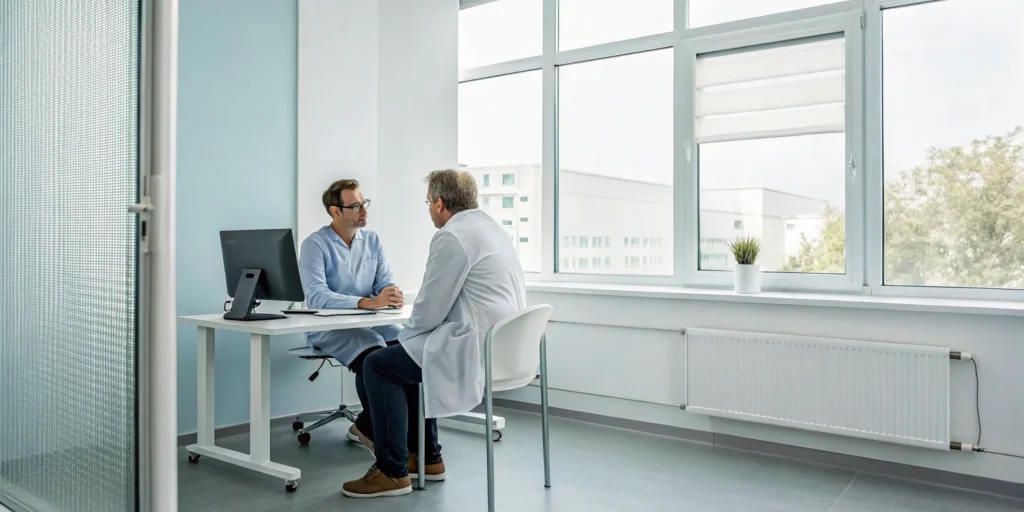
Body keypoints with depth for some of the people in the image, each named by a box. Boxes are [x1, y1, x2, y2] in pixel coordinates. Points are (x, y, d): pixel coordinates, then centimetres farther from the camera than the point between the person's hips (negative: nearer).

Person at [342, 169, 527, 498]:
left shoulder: (451, 237, -15)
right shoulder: (490, 227, 16)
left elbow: (430, 308, -14)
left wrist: (405, 336, 6)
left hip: (478, 349, -10)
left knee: (379, 366, 0)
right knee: (406, 358, 25)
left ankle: (393, 472, 7)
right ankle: (428, 458, 31)